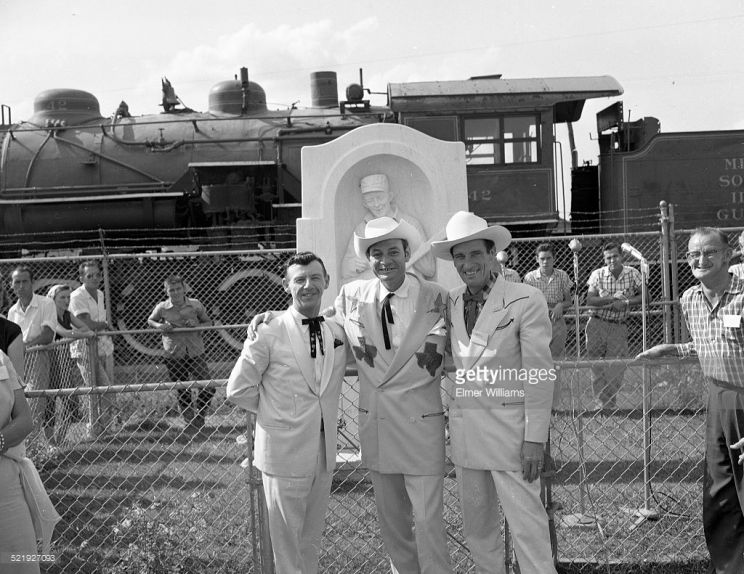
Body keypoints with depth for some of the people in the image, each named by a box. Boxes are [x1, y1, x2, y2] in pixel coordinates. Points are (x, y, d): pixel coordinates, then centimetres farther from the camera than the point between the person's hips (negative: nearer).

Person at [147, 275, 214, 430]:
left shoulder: (195, 305, -3)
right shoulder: (162, 308, -4)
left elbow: (208, 322, 9)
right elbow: (150, 321, 14)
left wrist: (197, 325, -13)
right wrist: (159, 326, -9)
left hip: (196, 353, 0)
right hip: (174, 357, 0)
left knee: (208, 389, -6)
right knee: (183, 394, 8)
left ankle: (199, 420, 17)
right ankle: (190, 424, 26)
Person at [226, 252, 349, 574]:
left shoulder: (337, 333, 4)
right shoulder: (269, 333, -11)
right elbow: (238, 390, -7)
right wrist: (274, 413, -3)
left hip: (324, 449, 5)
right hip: (284, 449, -5)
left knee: (312, 536, 17)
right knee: (286, 537, 6)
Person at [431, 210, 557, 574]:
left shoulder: (526, 301, -8)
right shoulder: (451, 303, 8)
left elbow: (539, 375, -10)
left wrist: (535, 439, -12)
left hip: (508, 429, -6)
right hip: (464, 431, 6)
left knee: (527, 526, -2)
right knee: (476, 527, 14)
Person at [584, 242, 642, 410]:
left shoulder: (632, 273, 0)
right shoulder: (597, 274, -2)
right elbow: (590, 300, -8)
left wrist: (625, 303, -15)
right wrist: (612, 298, -20)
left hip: (619, 327, 1)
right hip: (597, 325, 0)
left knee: (617, 367, -2)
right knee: (597, 365, -1)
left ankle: (610, 404, 9)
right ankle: (600, 401, 4)